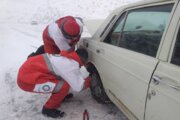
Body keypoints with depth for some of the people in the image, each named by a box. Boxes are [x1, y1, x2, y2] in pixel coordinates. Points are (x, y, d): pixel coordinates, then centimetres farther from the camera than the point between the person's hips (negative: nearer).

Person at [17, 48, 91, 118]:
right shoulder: (71, 65, -18)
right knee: (64, 86, -15)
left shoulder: (67, 56, 9)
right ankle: (48, 109, 6)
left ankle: (60, 96, 31)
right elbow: (77, 87, -11)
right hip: (27, 78, -9)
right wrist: (88, 80, 5)